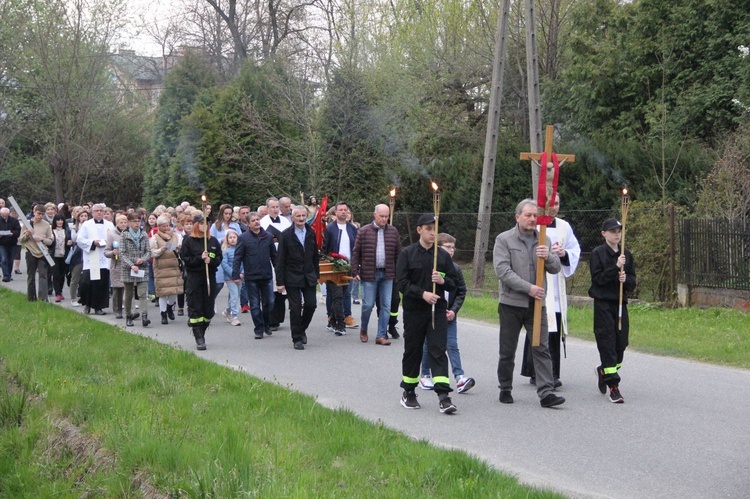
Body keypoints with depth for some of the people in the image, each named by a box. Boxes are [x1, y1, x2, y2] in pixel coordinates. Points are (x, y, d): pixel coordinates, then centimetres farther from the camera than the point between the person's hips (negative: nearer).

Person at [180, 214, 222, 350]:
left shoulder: (213, 241, 10)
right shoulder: (188, 241, 0)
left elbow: (219, 258, 9)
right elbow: (186, 259, -5)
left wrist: (211, 260, -11)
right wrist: (200, 258, -16)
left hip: (210, 277, 4)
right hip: (194, 277, -4)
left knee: (208, 308, 4)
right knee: (195, 309, -6)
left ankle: (201, 333, 21)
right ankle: (199, 339, -6)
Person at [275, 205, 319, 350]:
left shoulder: (311, 233, 5)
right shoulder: (286, 235, -6)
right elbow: (280, 260, -6)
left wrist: (316, 274, 10)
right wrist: (280, 281, -9)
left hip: (309, 277, 3)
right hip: (292, 277, -3)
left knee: (311, 304, -1)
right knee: (295, 308, -2)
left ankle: (302, 329, 25)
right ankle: (297, 338, 8)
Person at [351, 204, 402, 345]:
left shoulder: (393, 232, 7)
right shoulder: (363, 231, -1)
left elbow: (398, 253, 11)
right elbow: (356, 253, 1)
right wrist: (355, 272, -5)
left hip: (387, 275, 3)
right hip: (369, 274, -2)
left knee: (386, 306, 2)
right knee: (368, 304, 0)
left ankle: (381, 335, 9)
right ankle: (363, 330, 24)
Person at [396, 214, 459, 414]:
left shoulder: (443, 255, 6)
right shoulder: (407, 253, -1)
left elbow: (454, 283, 9)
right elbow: (402, 283, -7)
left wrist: (443, 281, -13)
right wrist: (422, 294, -20)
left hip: (437, 310, 1)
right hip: (414, 310, -1)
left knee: (438, 351, -7)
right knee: (412, 351, 10)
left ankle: (443, 396, -14)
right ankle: (408, 392, 25)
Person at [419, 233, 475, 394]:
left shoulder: (455, 269, 2)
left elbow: (461, 291, 7)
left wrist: (453, 310, -5)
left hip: (449, 315, 3)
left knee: (452, 345, -3)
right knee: (428, 345, 8)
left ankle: (460, 377, -9)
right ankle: (425, 376, 22)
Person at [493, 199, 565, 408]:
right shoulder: (504, 240, -4)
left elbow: (556, 268, 7)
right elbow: (502, 271, -14)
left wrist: (548, 257, -16)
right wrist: (529, 288, -20)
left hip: (536, 304, 3)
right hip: (511, 303, -3)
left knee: (541, 348, -4)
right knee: (507, 351, 8)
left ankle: (546, 393, -7)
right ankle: (505, 390, 22)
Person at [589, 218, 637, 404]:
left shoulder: (626, 254, 11)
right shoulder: (598, 253, -2)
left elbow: (633, 282, 12)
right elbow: (597, 279, -10)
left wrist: (626, 279, -9)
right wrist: (615, 267, -19)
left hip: (620, 303, 5)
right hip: (603, 303, -5)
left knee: (621, 343, 4)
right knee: (607, 343, -8)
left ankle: (604, 371, 32)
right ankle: (613, 386, -7)